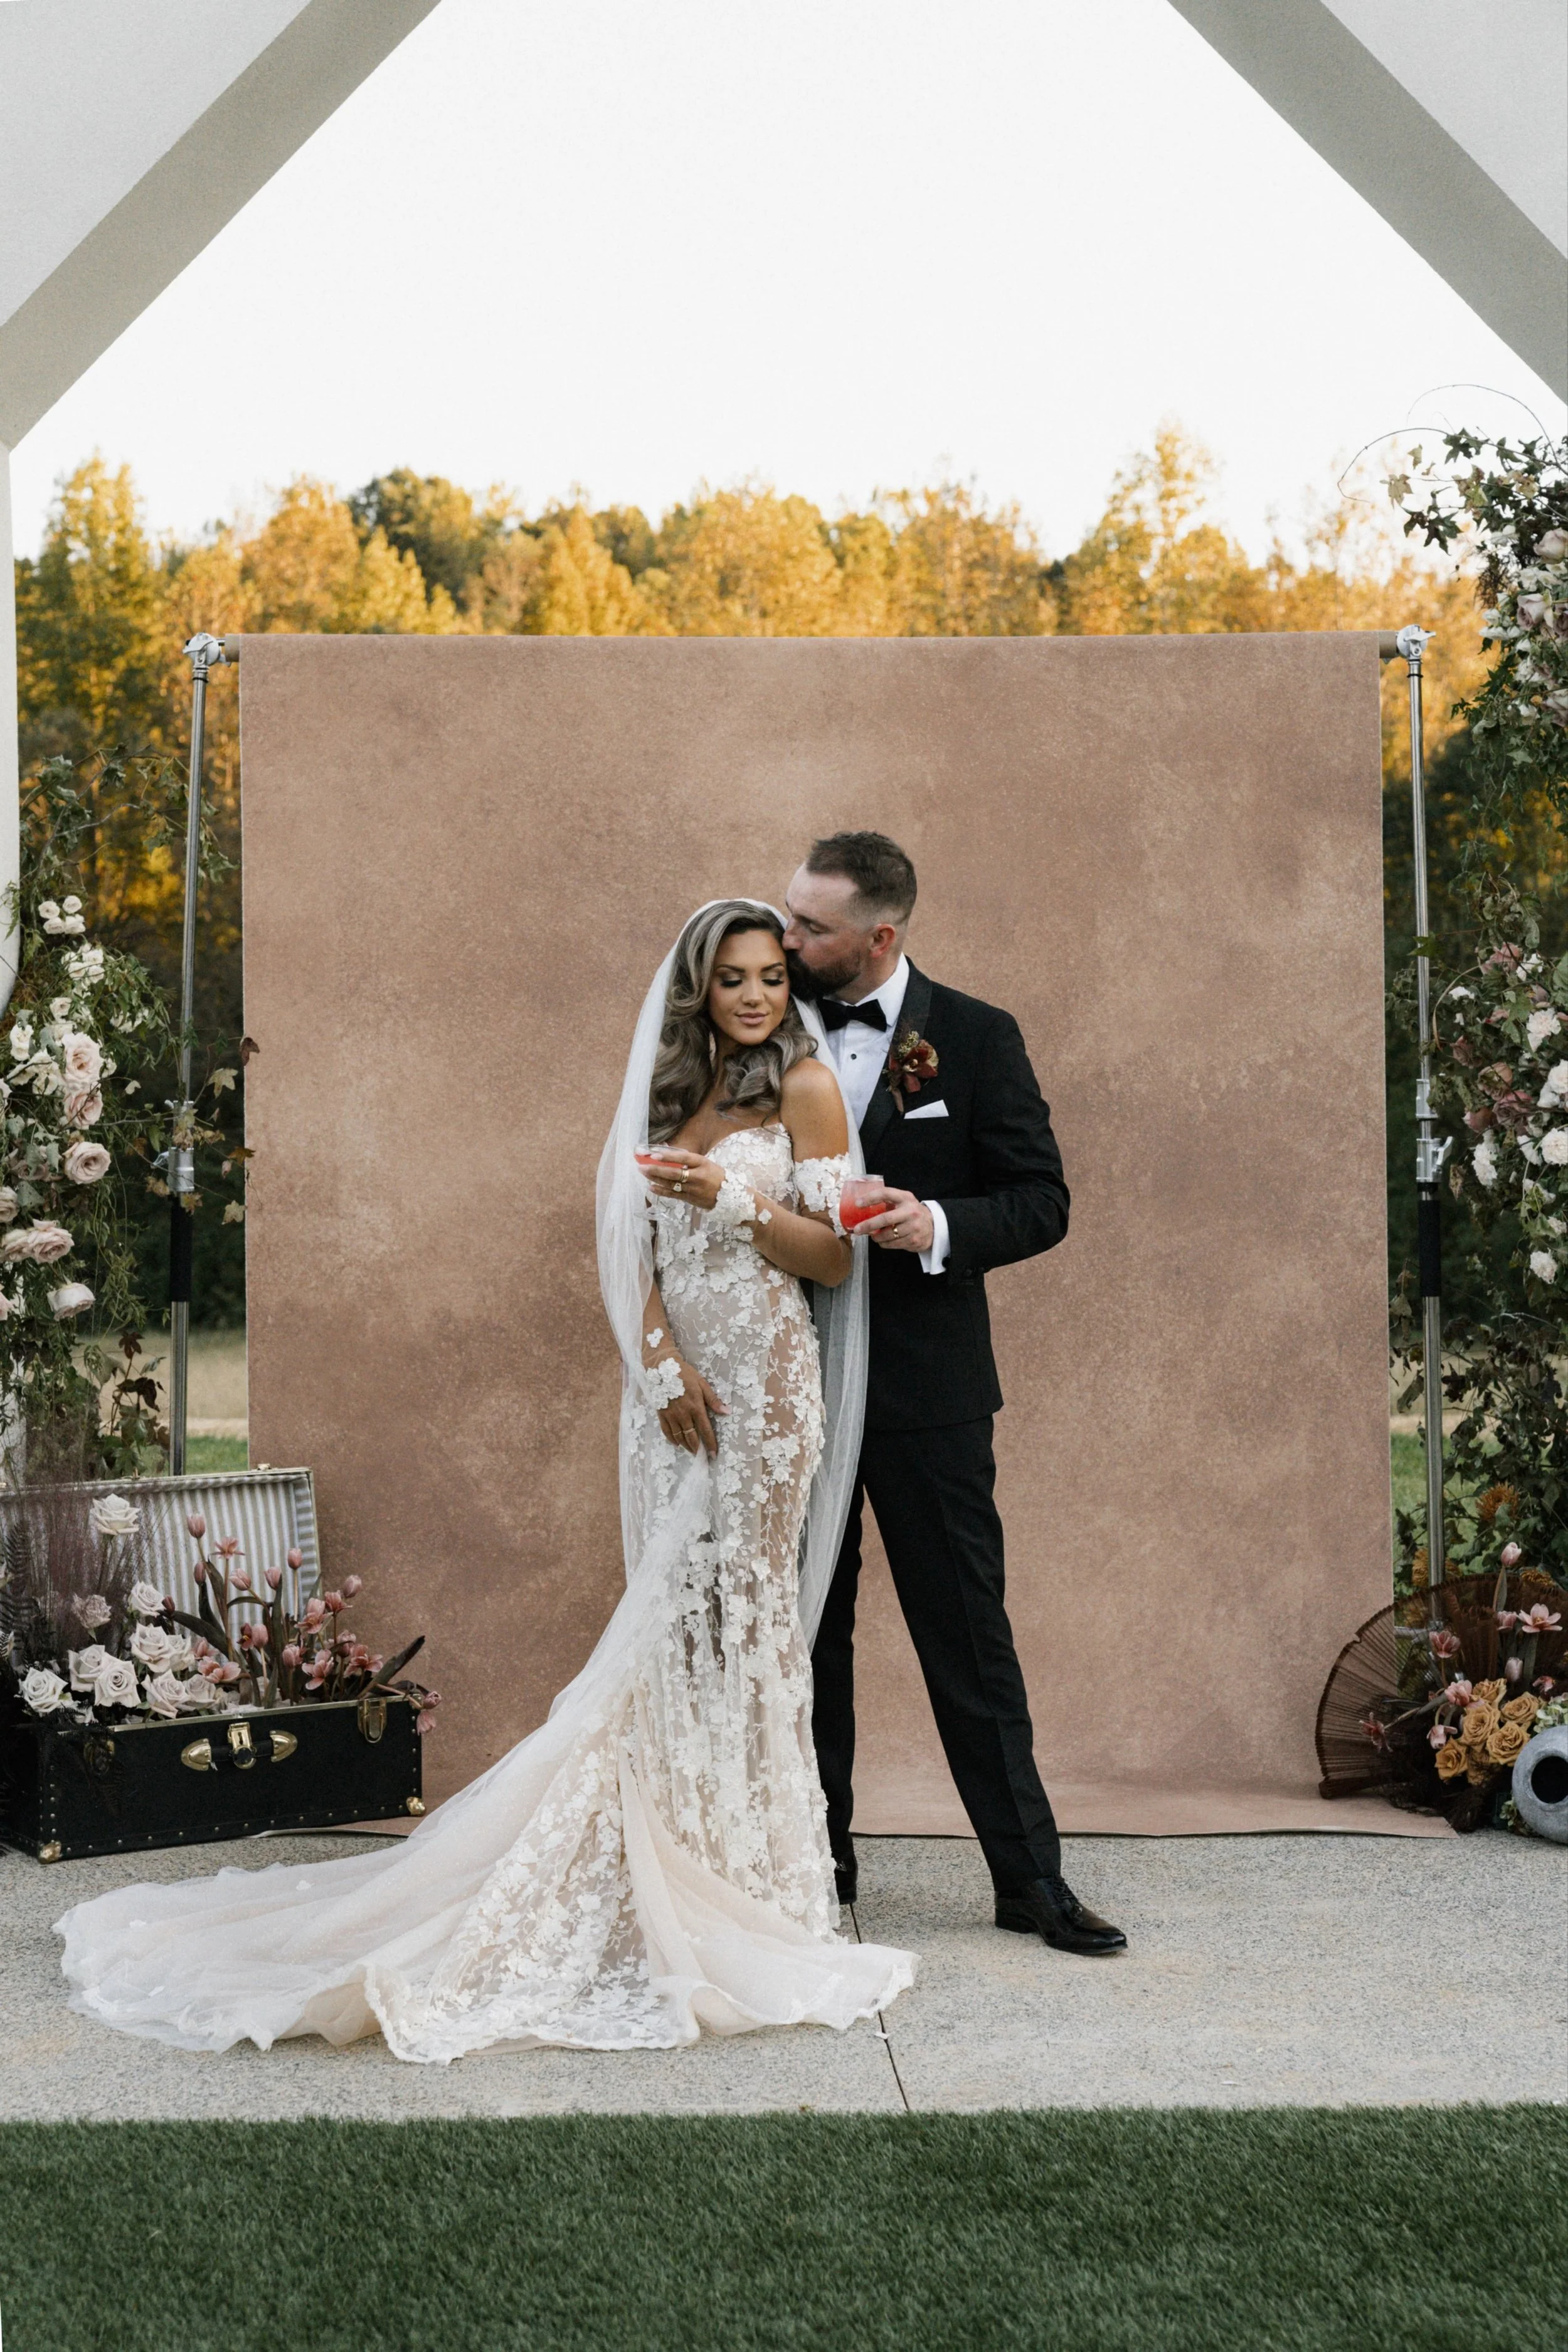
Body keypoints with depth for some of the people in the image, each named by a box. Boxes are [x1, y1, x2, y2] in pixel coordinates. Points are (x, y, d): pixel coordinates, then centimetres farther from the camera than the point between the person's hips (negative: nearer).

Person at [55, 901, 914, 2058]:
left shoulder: (805, 1086, 0)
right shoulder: (674, 1094, 16)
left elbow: (835, 1258, -4)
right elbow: (638, 1250, 10)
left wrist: (732, 1198, -16)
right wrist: (662, 1362, -5)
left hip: (764, 1384, -4)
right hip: (678, 1382, 4)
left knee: (739, 1615, -4)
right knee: (674, 1620, 1)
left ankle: (748, 1887, 4)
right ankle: (678, 1879, 5)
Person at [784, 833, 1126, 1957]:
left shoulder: (975, 1038, -3)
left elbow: (1041, 1202, -4)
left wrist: (938, 1226, -20)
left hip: (926, 1387, -3)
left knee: (968, 1632, 1)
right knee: (805, 1630, 11)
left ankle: (1031, 1874, 8)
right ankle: (819, 1858, 22)